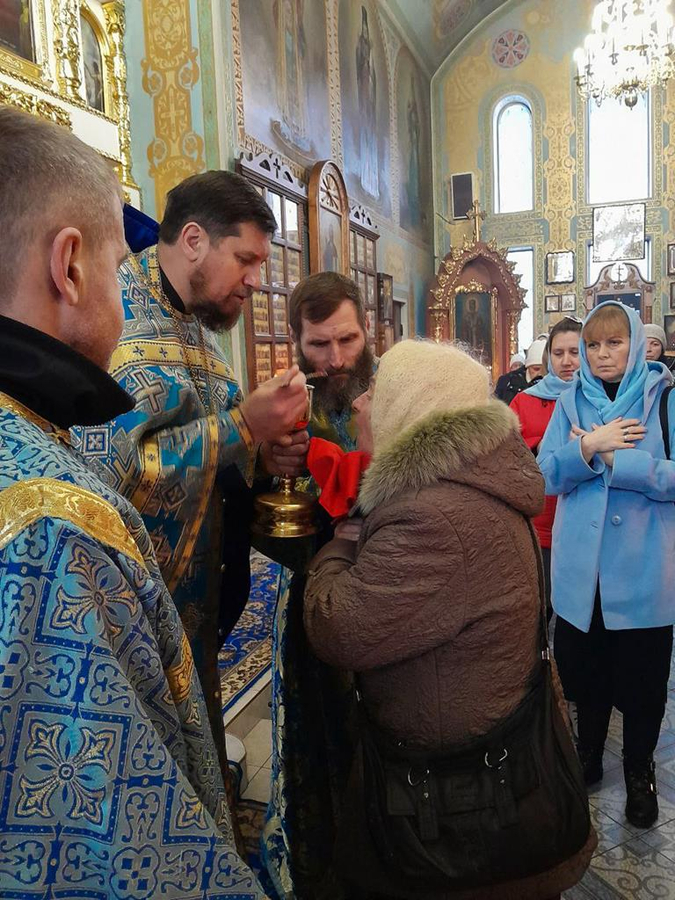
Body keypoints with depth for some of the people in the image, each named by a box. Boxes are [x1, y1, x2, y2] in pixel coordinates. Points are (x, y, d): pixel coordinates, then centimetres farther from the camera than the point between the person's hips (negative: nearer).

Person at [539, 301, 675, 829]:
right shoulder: (572, 404, 4)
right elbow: (547, 476, -4)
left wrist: (612, 457, -18)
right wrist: (588, 446, -18)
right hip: (583, 563, 3)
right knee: (585, 665, 17)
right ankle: (589, 750, 41)